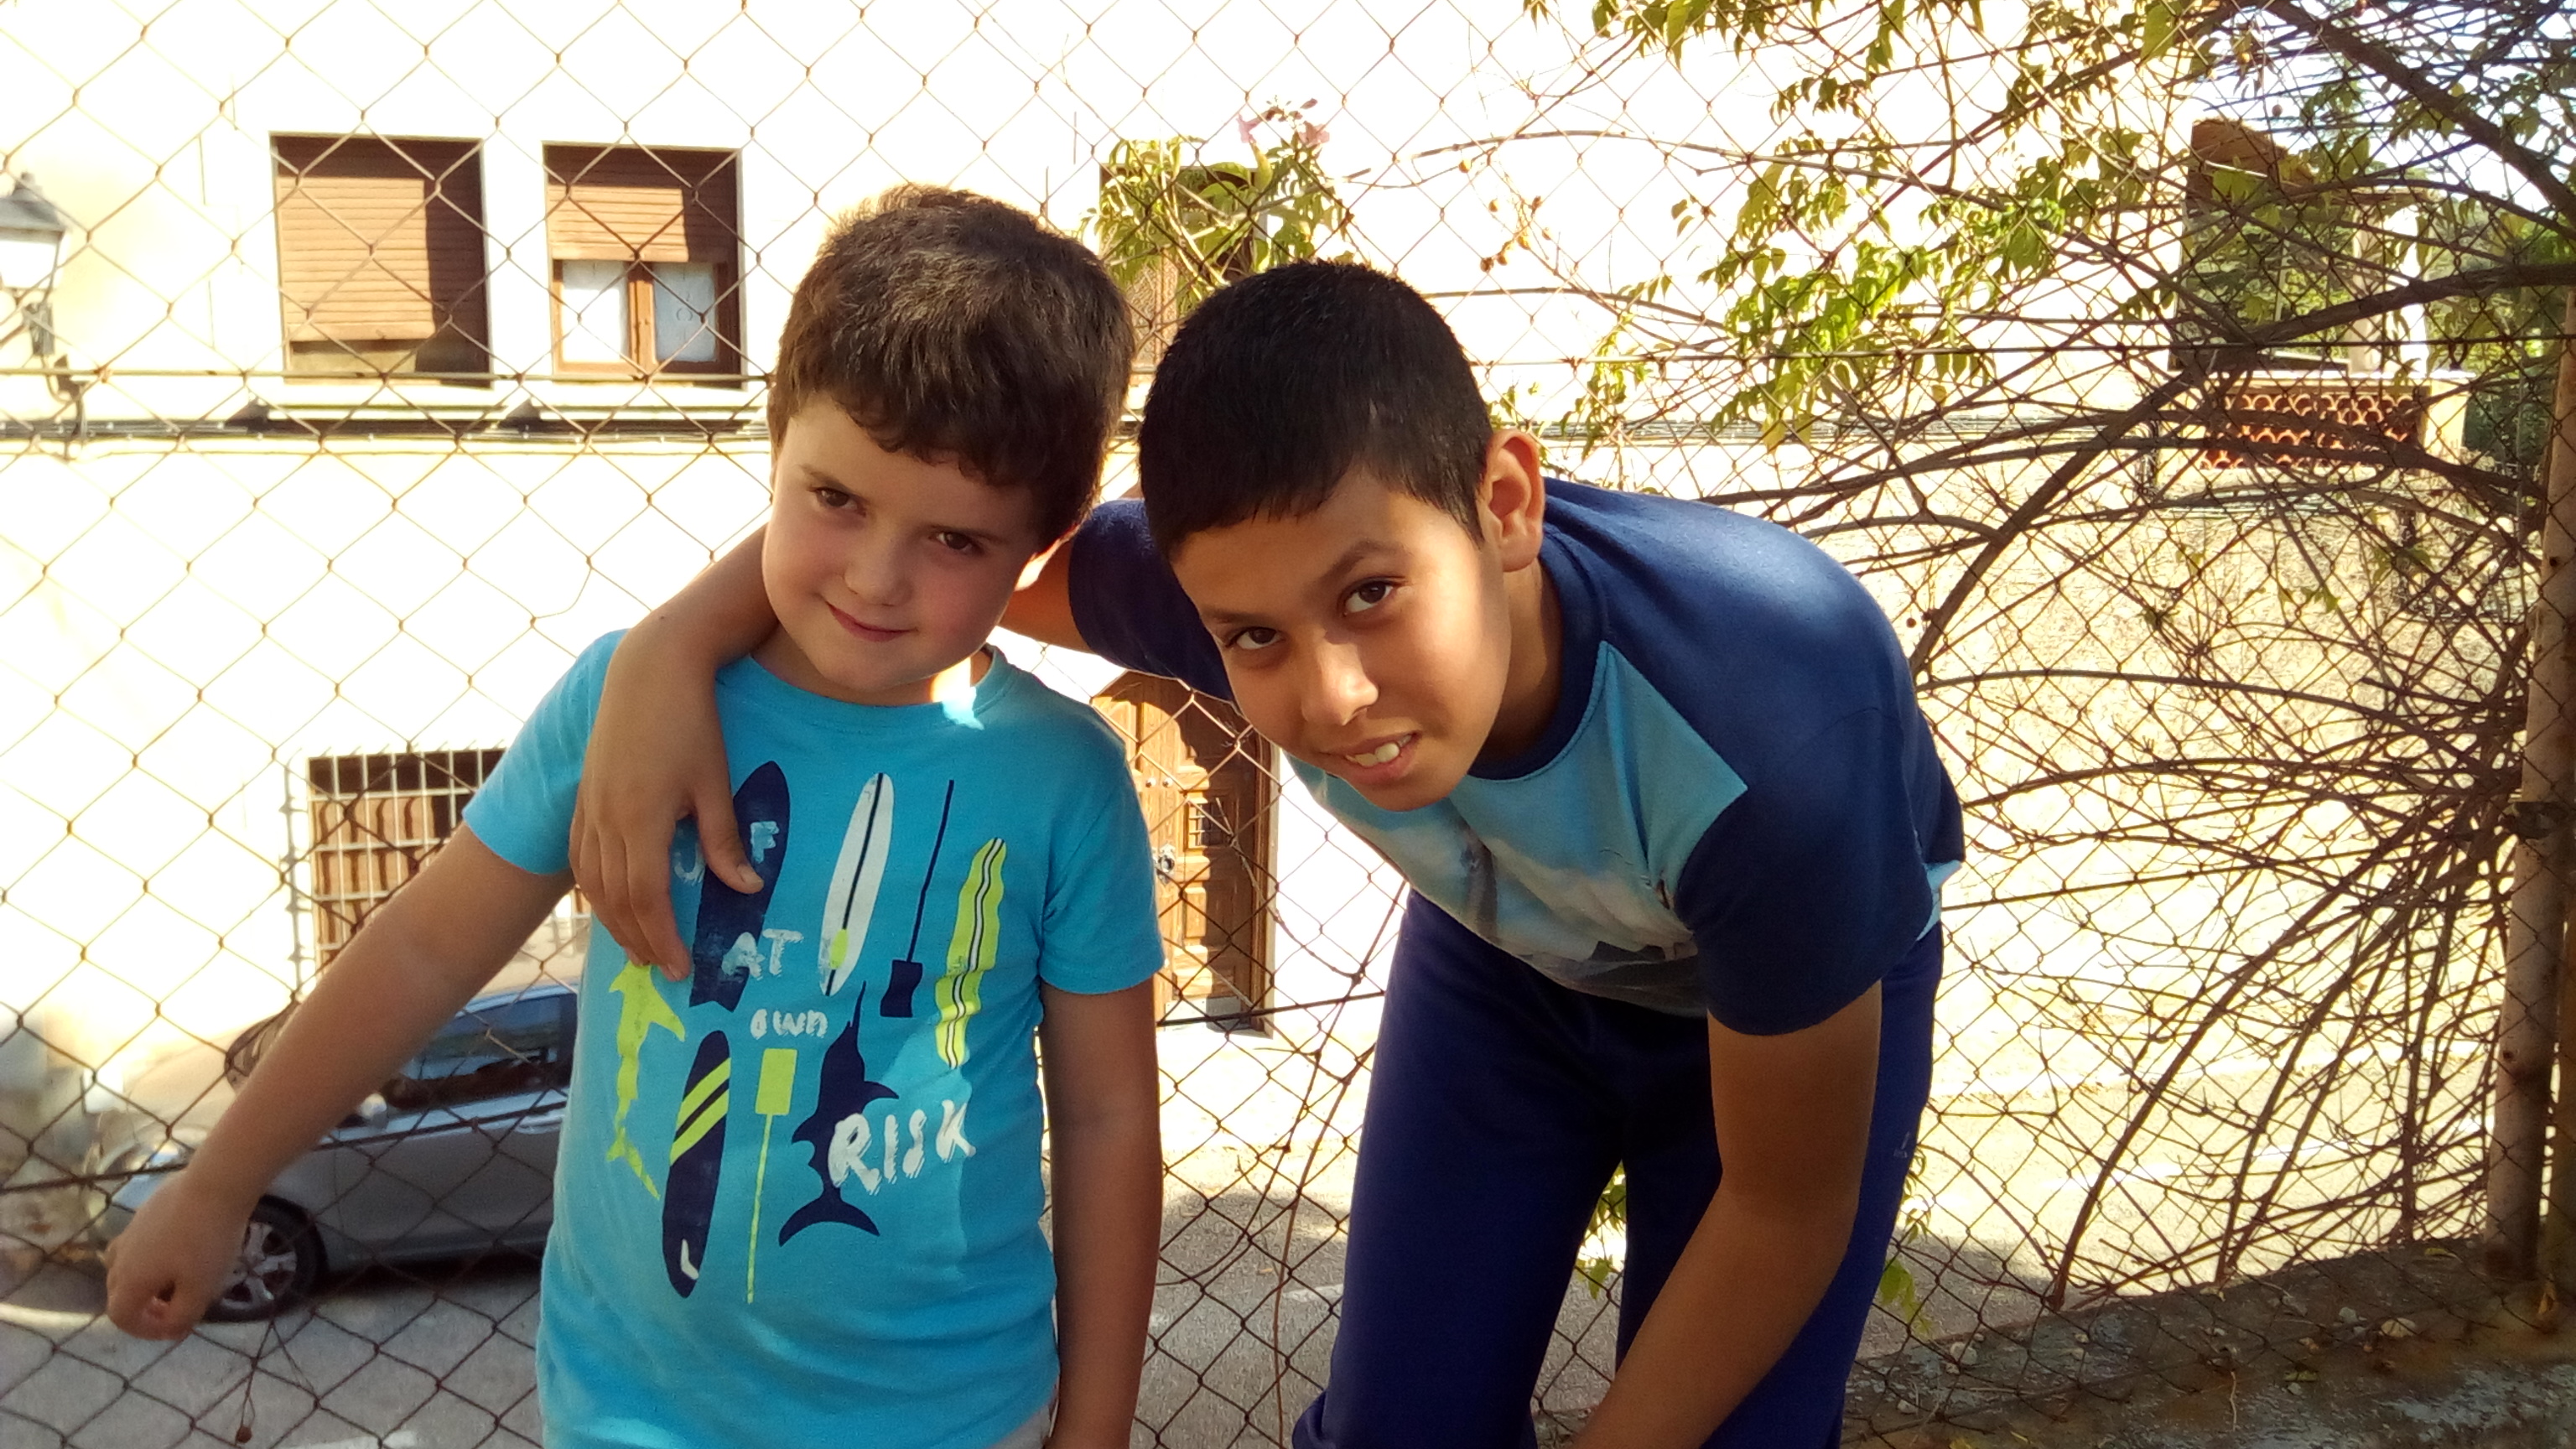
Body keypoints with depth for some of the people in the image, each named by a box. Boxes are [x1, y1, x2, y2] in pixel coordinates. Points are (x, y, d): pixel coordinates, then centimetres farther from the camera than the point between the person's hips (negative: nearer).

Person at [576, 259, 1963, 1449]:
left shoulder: (1768, 725, -44)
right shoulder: (1250, 587, -35)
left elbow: (1788, 1209, -28)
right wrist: (672, 647, -36)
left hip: (1805, 996, -2)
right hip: (1504, 953, 2)